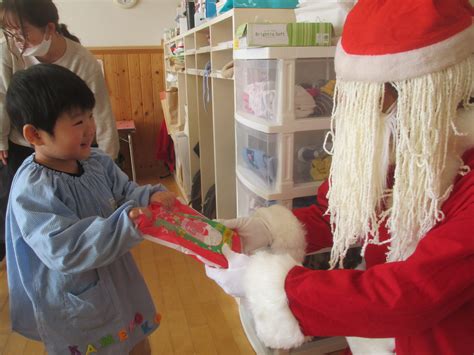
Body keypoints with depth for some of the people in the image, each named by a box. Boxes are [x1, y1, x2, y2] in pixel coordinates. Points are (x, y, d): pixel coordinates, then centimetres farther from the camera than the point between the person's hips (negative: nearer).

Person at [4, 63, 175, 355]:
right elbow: (65, 251, -33)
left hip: (121, 284, 7)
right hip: (76, 309, -6)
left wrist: (150, 196, -18)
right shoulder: (32, 191, -27)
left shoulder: (98, 161, -6)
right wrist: (125, 223, -42)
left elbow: (125, 193, 4)